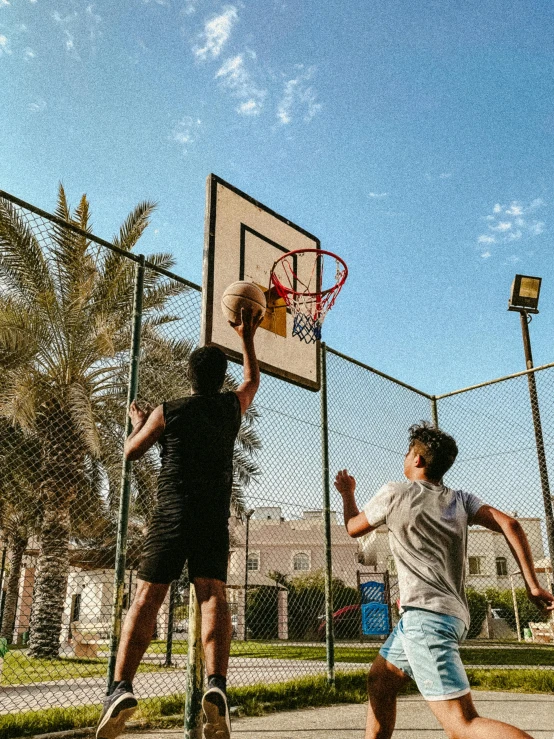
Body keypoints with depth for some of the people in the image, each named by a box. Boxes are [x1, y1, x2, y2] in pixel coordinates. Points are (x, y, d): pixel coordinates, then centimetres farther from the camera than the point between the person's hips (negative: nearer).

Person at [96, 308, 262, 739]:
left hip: (172, 517, -1)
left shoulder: (167, 413, 2)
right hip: (214, 520, 2)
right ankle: (217, 685, -23)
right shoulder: (232, 408, 9)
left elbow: (132, 451, 14)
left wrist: (138, 424, 33)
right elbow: (253, 380, 31)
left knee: (147, 598, 0)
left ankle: (122, 688, -11)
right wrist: (247, 338, 41)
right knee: (213, 596, -4)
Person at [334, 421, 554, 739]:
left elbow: (354, 528, 13)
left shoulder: (394, 493, -3)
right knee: (379, 682, 21)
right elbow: (510, 525, -2)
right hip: (452, 614, 8)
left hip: (426, 615, -8)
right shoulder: (460, 499, 11)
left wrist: (347, 494, 30)